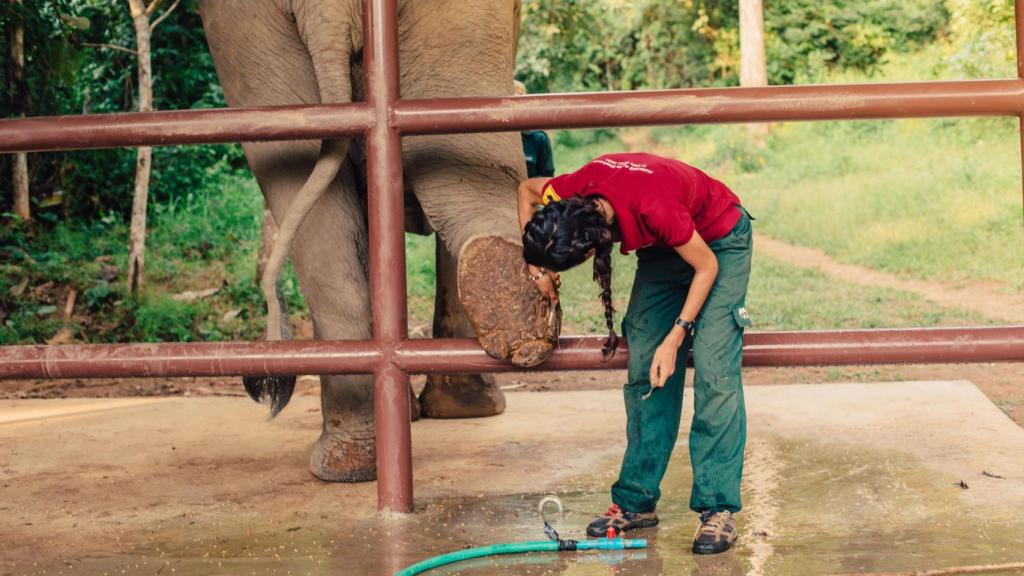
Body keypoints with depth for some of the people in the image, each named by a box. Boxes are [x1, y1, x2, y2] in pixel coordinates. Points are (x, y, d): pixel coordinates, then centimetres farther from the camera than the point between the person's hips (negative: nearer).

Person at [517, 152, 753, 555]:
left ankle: (718, 510, -14)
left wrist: (674, 339, -23)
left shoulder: (654, 207, -40)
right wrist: (538, 264, -7)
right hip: (662, 249, 6)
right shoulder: (573, 194, -24)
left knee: (714, 374, -16)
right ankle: (637, 502, 6)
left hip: (718, 242, -6)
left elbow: (706, 267, -24)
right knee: (642, 371, 1)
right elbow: (526, 189, 1)